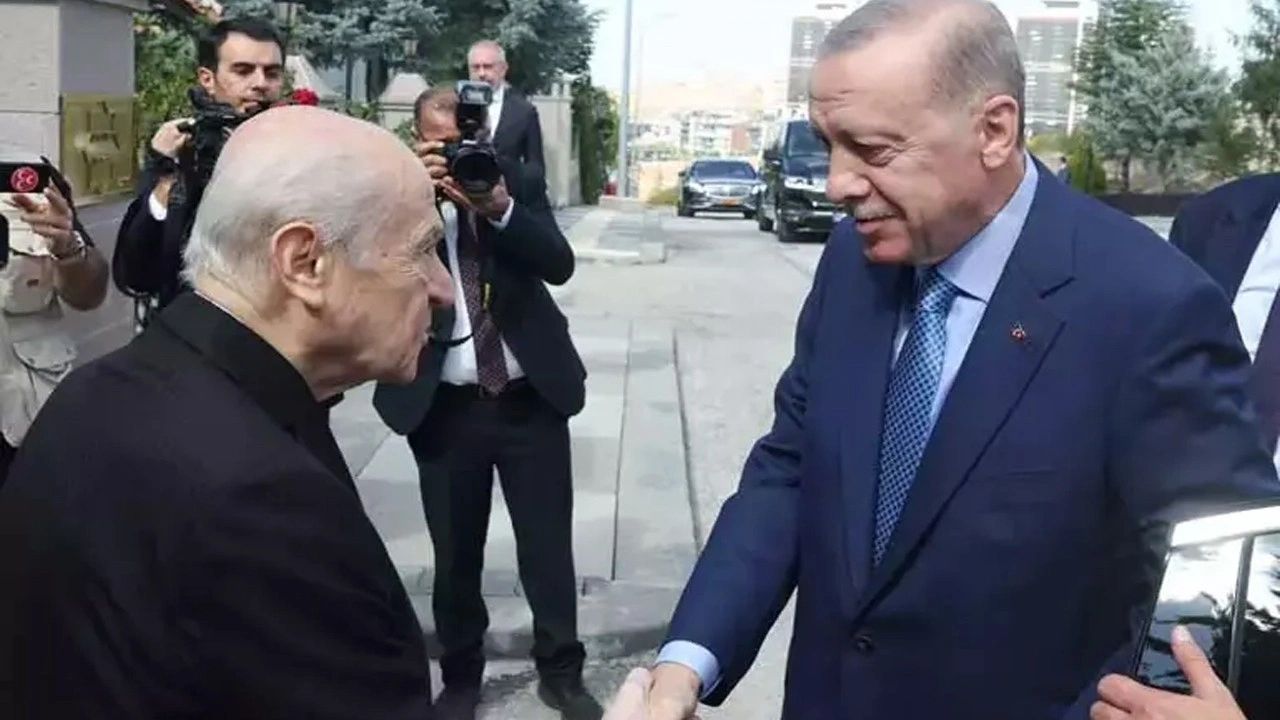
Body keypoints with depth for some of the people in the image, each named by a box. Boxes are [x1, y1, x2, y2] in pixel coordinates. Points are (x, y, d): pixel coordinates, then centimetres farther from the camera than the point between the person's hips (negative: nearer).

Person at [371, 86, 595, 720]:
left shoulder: (518, 180, 1)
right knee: (455, 554, 13)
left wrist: (501, 207, -25)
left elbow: (559, 265, -10)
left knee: (549, 546, 10)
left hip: (530, 397, 1)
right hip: (446, 406, 0)